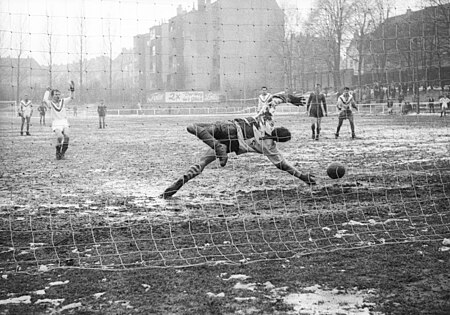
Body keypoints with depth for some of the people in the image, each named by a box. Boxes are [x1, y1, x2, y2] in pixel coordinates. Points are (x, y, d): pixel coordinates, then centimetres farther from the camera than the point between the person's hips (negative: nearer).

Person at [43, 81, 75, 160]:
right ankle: (58, 153, -6)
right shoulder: (50, 103, 3)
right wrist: (47, 92, -2)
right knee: (60, 137, -27)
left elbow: (71, 98, -3)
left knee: (66, 136, -22)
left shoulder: (63, 101, 11)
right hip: (56, 124, -3)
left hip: (65, 123, 3)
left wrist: (72, 90, -20)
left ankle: (62, 153, -4)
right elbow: (45, 100, -18)